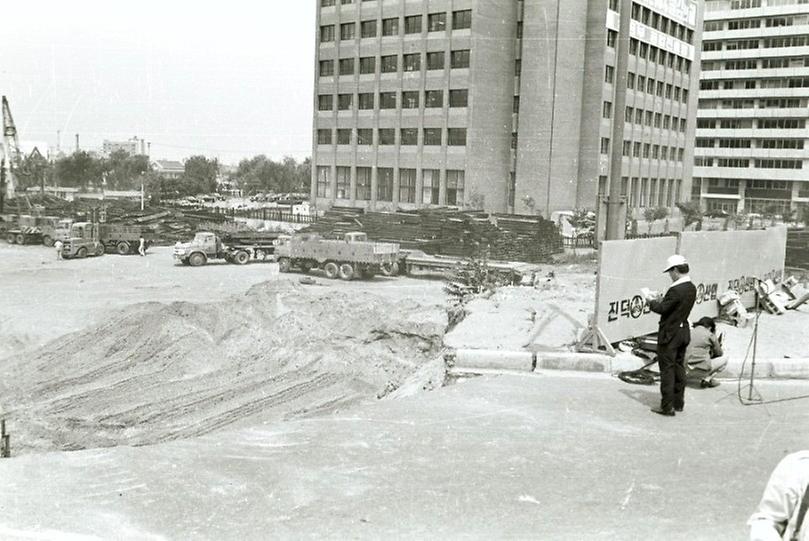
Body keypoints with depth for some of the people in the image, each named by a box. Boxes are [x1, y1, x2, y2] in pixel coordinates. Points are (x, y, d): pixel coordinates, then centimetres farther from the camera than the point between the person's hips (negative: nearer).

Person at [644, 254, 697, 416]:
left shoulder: (676, 290, -24)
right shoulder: (691, 288, 4)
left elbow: (662, 309, -18)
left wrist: (652, 302, 0)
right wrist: (661, 299, 8)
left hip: (670, 334, -9)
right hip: (684, 331, 9)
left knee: (667, 369, -1)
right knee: (679, 367, 17)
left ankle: (667, 406, 2)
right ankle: (678, 402, 27)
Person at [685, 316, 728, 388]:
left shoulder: (690, 332, 13)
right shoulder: (710, 335, 0)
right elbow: (719, 353, 13)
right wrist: (719, 345, 33)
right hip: (700, 370, -7)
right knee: (724, 359, 15)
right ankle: (707, 379, 1)